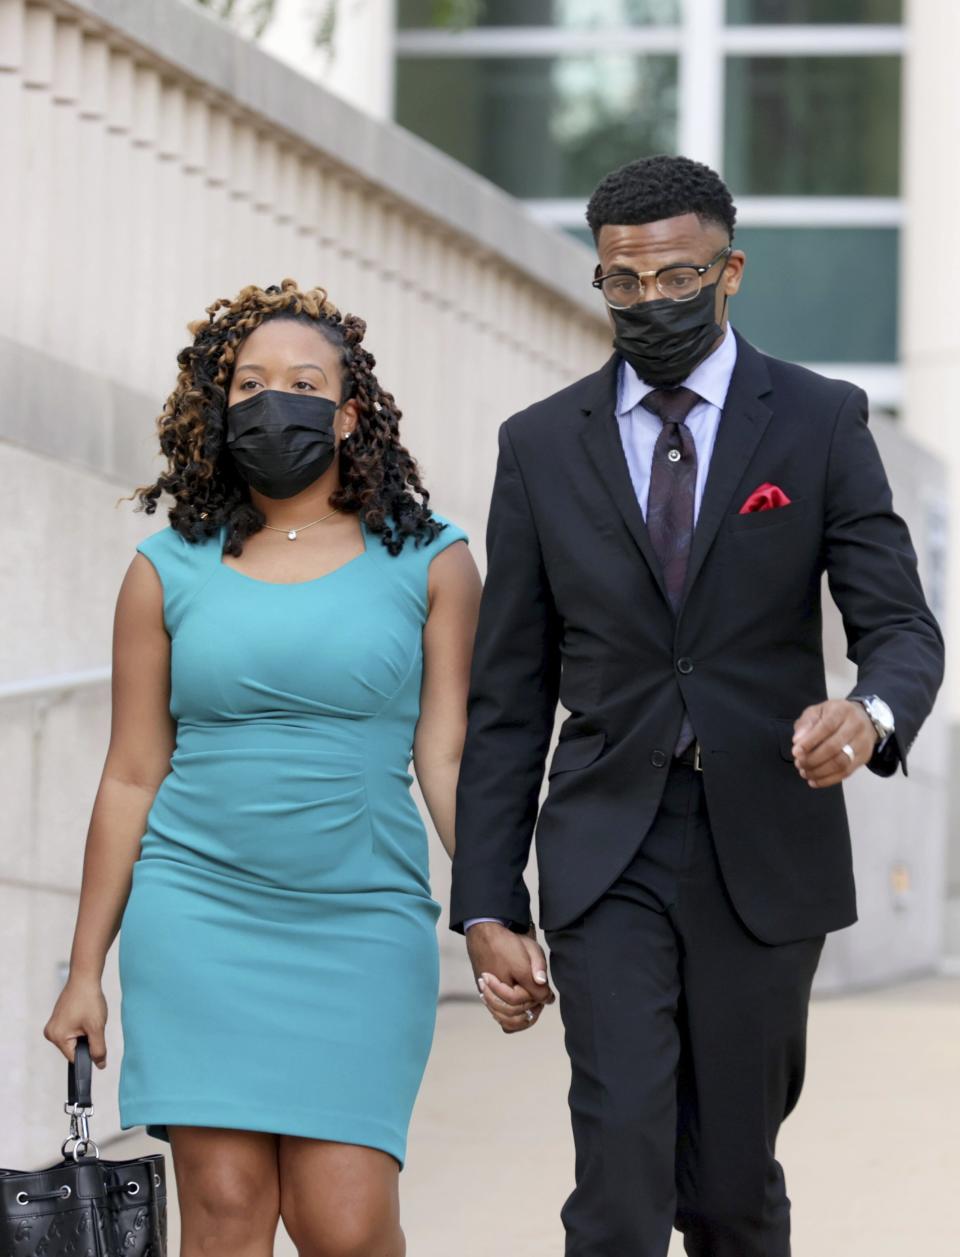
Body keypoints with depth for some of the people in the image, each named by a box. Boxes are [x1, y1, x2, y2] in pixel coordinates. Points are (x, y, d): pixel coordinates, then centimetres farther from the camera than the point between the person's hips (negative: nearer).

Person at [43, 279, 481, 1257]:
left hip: (361, 926, -1)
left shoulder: (428, 562, 7)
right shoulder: (168, 571, 8)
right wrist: (85, 970, 9)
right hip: (197, 923, 1)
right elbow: (132, 776, 10)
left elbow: (449, 759, 3)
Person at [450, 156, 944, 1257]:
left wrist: (870, 711, -30)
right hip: (609, 858, 0)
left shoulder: (820, 423, 2)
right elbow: (508, 698, 7)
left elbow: (901, 627, -5)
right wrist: (487, 907, 1)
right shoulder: (541, 445, 5)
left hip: (764, 856, 0)